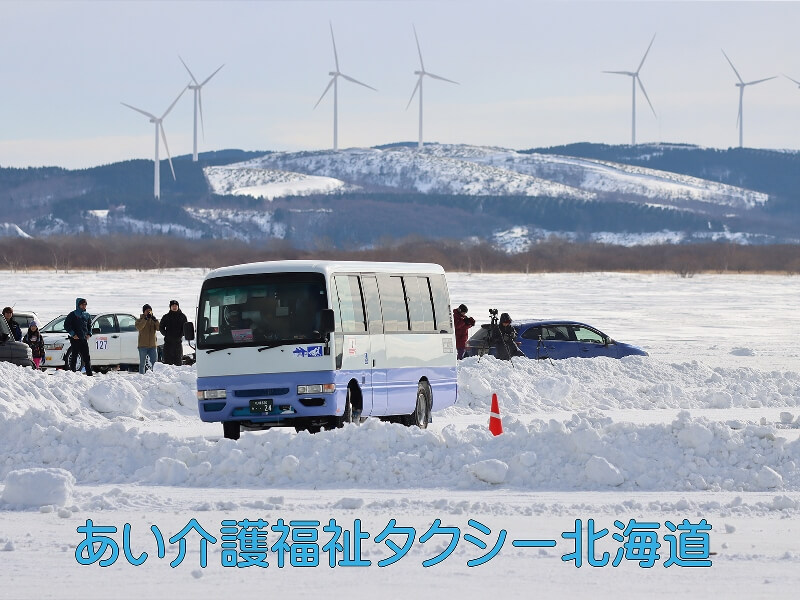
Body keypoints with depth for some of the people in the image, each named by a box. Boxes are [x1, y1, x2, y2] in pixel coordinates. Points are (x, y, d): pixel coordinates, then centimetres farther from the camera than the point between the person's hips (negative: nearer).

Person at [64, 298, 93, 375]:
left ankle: (89, 374, 6)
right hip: (75, 339, -5)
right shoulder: (73, 315, -2)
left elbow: (89, 326, 23)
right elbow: (66, 325, -5)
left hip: (84, 339, 5)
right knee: (74, 357, -2)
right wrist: (73, 334, -13)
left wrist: (89, 334, 6)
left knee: (87, 357, 4)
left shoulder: (87, 315, 13)